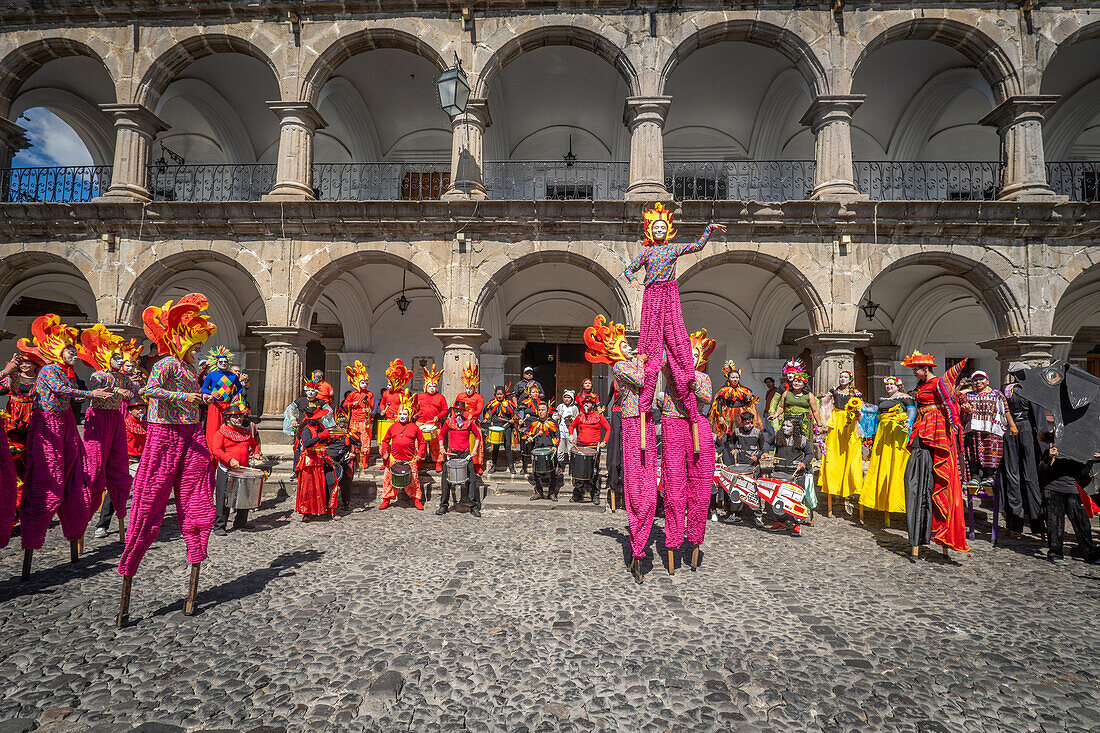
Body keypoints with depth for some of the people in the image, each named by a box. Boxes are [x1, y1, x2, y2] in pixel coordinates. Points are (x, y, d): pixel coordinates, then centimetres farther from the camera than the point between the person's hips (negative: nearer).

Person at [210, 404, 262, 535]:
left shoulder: (246, 432, 13)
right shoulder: (221, 433, -5)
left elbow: (254, 444, 27)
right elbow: (216, 450, -16)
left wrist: (256, 453, 6)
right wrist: (230, 459, -28)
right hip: (226, 471, -5)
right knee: (223, 499, -4)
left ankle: (240, 522, 26)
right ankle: (219, 526, 5)